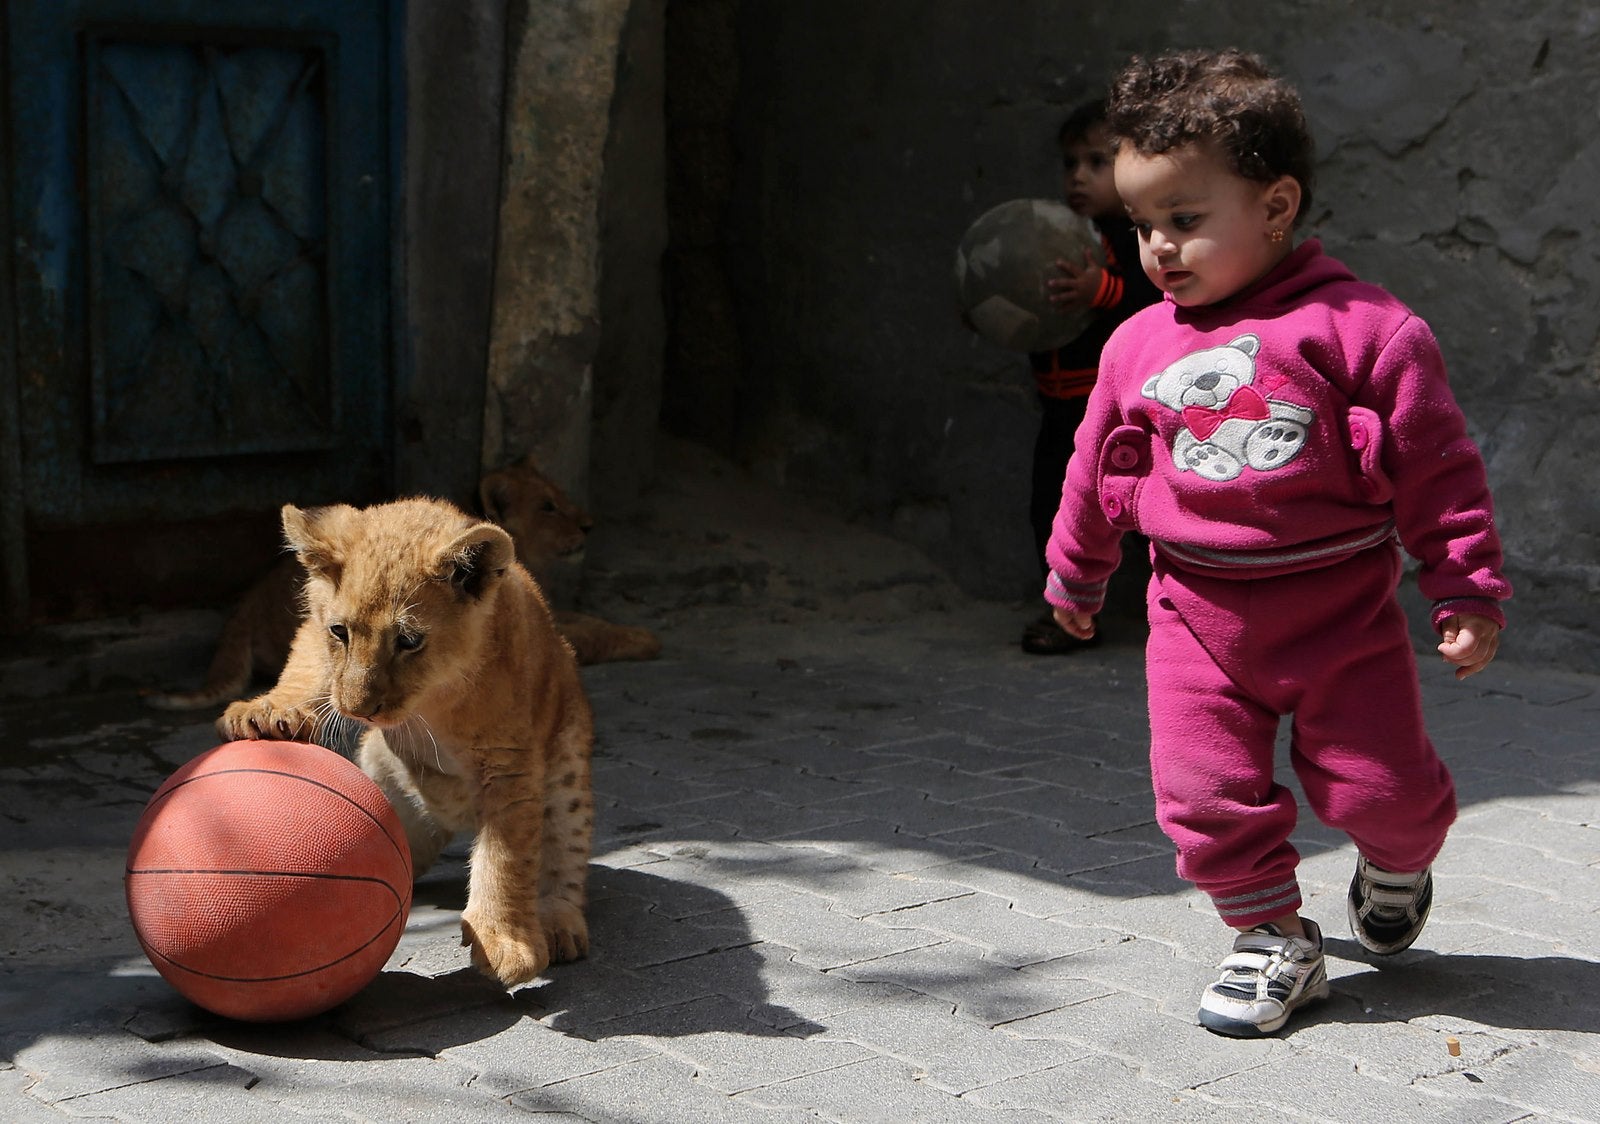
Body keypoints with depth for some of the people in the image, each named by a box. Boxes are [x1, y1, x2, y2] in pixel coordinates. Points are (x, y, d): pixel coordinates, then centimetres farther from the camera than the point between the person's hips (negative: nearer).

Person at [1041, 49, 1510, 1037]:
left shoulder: (1363, 328, -11)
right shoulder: (1141, 346, 1)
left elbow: (1438, 468, -7)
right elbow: (1100, 471, 16)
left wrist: (1468, 593, -6)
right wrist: (1076, 576, 26)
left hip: (1343, 612, -3)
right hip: (1201, 617, 3)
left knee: (1379, 786, 4)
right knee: (1206, 795, -3)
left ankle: (1398, 857, 40)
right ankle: (1276, 938, 19)